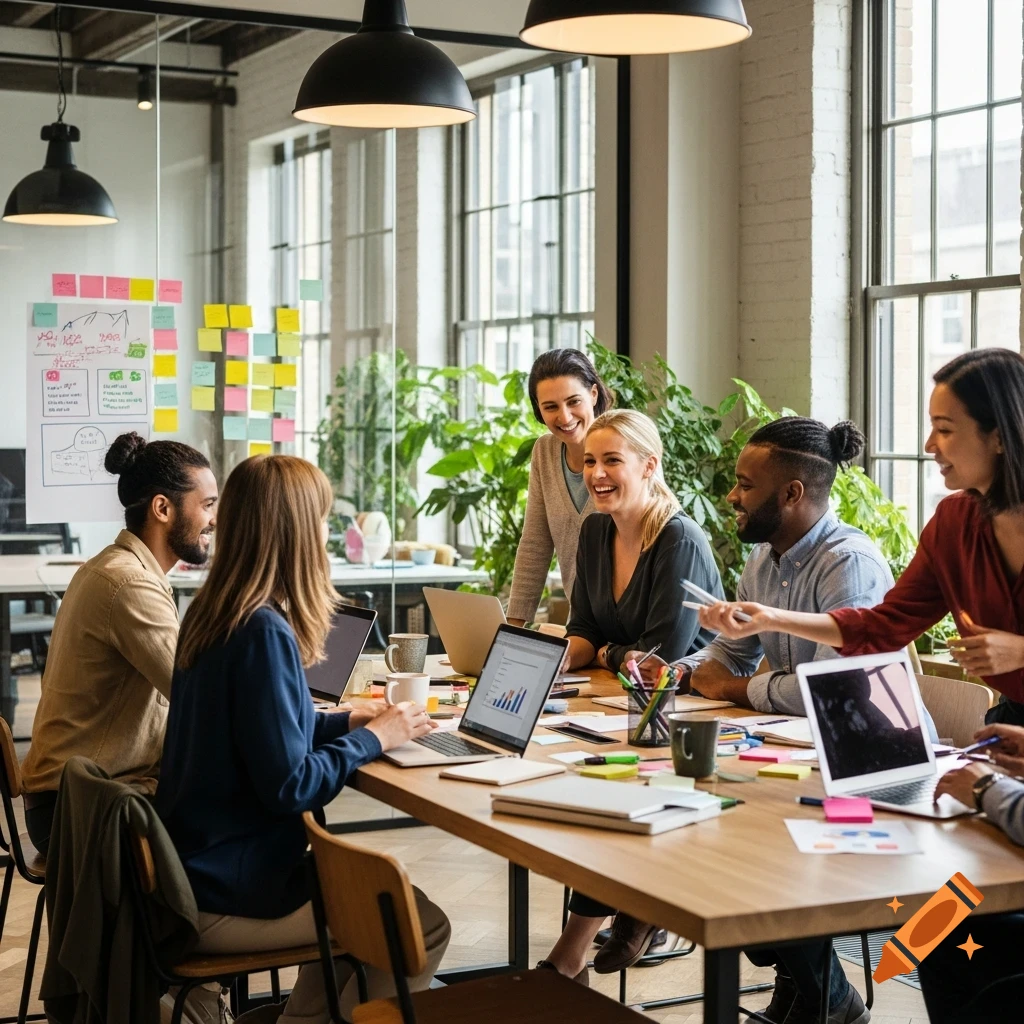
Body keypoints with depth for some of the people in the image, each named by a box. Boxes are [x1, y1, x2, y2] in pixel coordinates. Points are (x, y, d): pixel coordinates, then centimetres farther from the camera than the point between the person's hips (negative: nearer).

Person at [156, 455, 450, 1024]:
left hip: (193, 866, 9)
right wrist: (372, 738, -9)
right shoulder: (263, 632, -23)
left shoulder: (210, 614, 4)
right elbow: (289, 785, -23)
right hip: (222, 900, -9)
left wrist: (344, 721, 8)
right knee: (423, 927, 1)